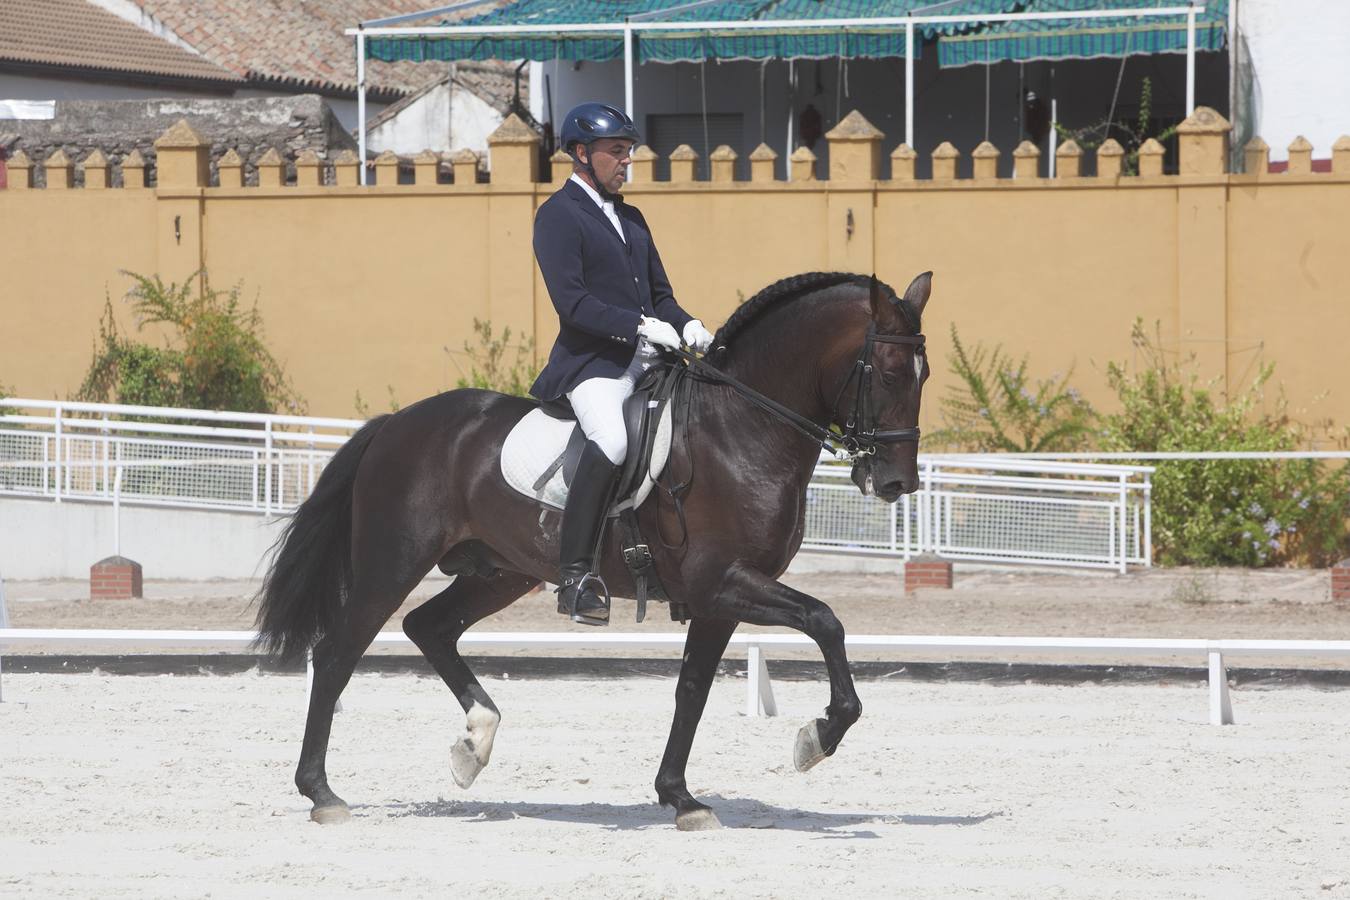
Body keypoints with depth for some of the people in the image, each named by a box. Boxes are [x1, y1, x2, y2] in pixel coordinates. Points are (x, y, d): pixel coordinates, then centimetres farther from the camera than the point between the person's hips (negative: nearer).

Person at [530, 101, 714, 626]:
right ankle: (576, 576, -30)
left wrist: (685, 326, 4)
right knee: (610, 441, -33)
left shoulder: (630, 218, 23)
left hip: (645, 360, 8)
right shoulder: (559, 216, -3)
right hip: (590, 362, -8)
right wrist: (640, 326, -21)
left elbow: (659, 293, 26)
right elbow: (571, 302, -14)